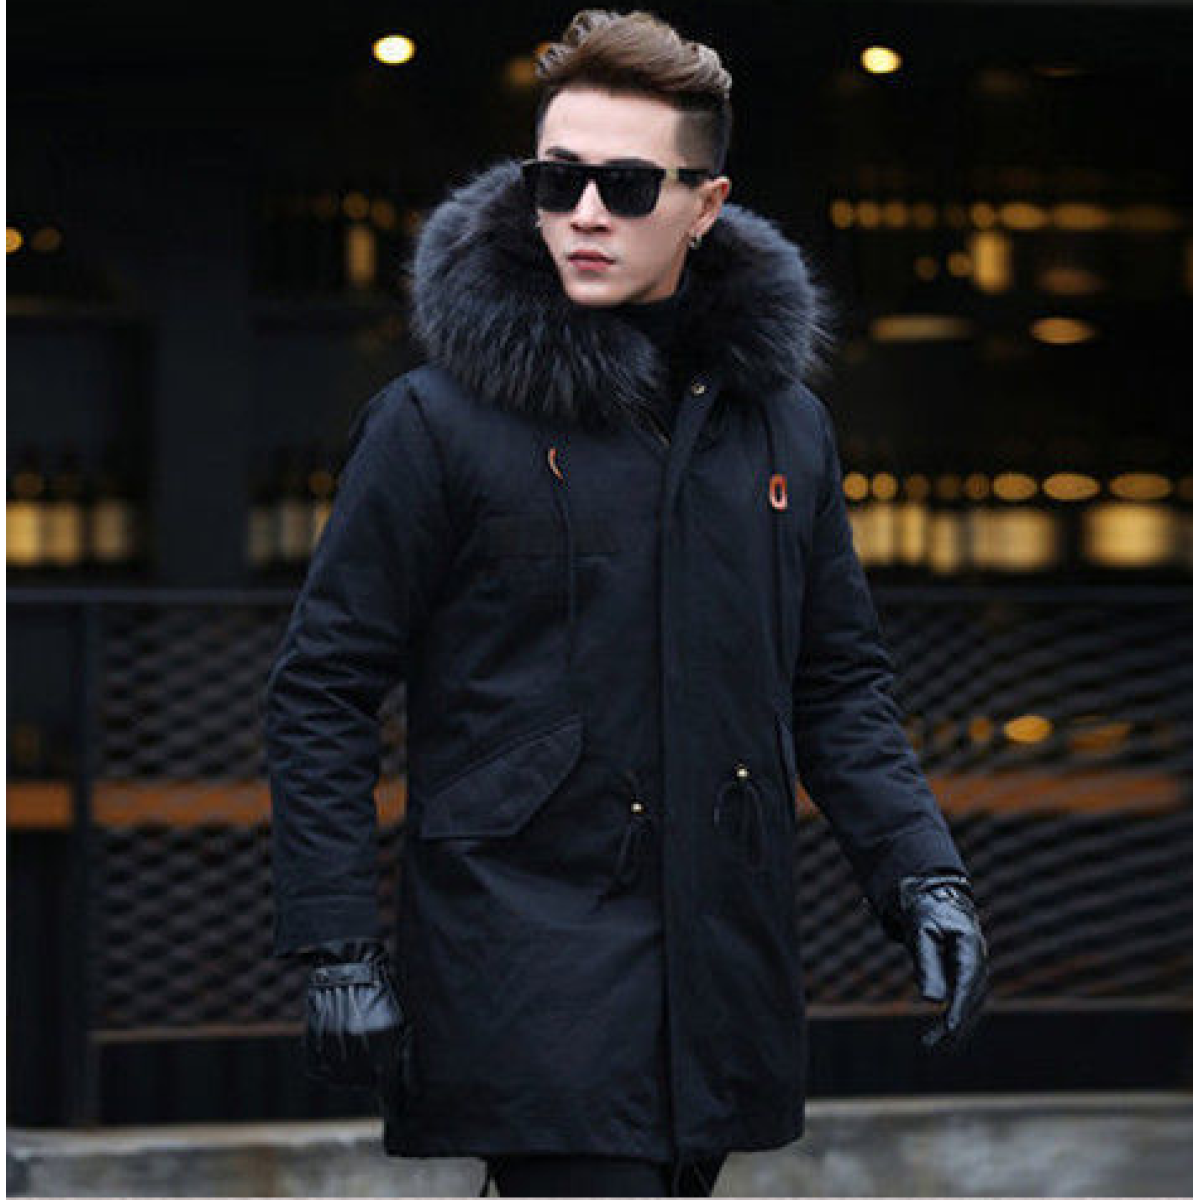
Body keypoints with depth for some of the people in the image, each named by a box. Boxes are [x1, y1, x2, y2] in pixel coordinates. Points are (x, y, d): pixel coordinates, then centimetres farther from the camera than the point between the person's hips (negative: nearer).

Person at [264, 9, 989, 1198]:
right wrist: (338, 946, -8)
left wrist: (919, 872, 5)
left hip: (721, 966, 5)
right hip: (524, 955, -5)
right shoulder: (437, 421, -5)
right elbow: (321, 694, -2)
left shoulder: (782, 419, 10)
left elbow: (838, 683, 17)